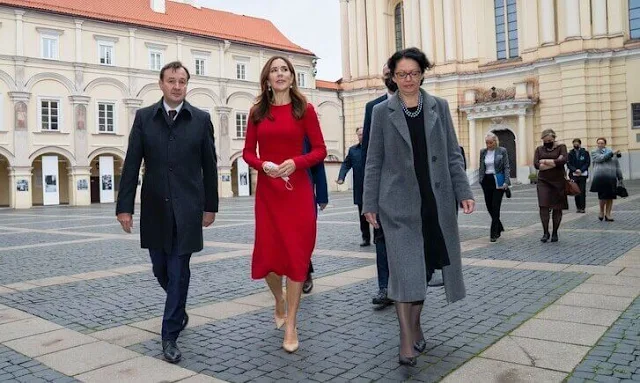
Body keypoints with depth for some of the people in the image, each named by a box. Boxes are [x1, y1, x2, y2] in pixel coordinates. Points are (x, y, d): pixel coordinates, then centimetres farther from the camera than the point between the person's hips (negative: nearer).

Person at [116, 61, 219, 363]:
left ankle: (170, 335, 10)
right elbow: (131, 165, 0)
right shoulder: (144, 117, 3)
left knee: (178, 272, -1)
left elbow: (209, 166, 4)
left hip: (187, 209, -2)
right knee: (161, 269, 14)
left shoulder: (201, 119, 1)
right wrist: (124, 206, -5)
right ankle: (179, 310, 42)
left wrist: (210, 206, 5)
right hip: (154, 209, 2)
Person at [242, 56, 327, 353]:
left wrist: (295, 162, -16)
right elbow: (248, 152, 9)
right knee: (268, 253, 4)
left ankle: (291, 324, 12)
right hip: (267, 190, 2)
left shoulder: (304, 109, 1)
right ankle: (279, 301, 36)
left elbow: (320, 150, 0)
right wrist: (262, 165, -12)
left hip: (298, 189, -2)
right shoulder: (258, 111, 8)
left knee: (296, 253, -1)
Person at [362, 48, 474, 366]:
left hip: (436, 201, 3)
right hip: (399, 202, -2)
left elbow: (453, 155, 8)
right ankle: (407, 340, 3)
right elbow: (374, 161, 3)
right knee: (405, 268, -5)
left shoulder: (439, 107, 8)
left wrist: (463, 192, 0)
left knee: (425, 266, 10)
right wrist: (370, 204, -1)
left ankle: (415, 323, 29)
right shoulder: (382, 111, 3)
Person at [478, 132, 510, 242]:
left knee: (495, 206, -6)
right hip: (486, 181, 4)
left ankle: (494, 233, -1)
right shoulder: (483, 152, 8)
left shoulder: (502, 151, -2)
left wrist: (506, 182, -11)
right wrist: (480, 180, 7)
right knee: (489, 206, 7)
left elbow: (506, 167, -3)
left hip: (498, 181, -4)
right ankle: (499, 227, 29)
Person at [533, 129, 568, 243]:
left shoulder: (561, 147, 3)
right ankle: (545, 232, 1)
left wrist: (545, 162, -11)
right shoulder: (539, 149, 9)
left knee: (557, 208, 3)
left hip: (558, 181, -1)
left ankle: (555, 233, 16)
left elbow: (564, 160, -16)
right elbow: (536, 164, -6)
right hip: (543, 182, 1)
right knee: (543, 207, -9)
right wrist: (554, 162, -11)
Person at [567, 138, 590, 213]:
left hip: (583, 174, -1)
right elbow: (568, 164, 3)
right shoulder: (570, 153, 8)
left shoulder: (585, 152, 5)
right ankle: (578, 207, 9)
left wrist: (581, 170, -12)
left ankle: (582, 207, 0)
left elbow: (587, 163, 1)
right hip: (574, 175, 1)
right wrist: (575, 170, -12)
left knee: (582, 192, -4)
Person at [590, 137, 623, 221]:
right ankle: (601, 212, 15)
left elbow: (617, 166, 16)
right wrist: (612, 153, -12)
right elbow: (601, 158, -11)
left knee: (610, 197, 2)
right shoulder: (594, 153, 9)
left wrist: (620, 177, 12)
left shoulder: (612, 152, 16)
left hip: (611, 177, 3)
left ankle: (608, 214, 11)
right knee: (603, 196, -9)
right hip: (600, 177, -3)